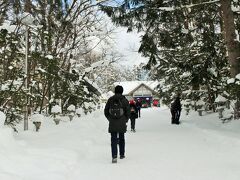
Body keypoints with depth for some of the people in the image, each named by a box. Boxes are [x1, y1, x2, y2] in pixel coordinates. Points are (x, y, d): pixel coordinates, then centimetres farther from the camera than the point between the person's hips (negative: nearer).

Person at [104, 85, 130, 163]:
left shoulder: (110, 100, 1)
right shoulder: (124, 100, -5)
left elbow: (106, 111, 5)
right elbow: (128, 112, -4)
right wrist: (126, 120, 13)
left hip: (112, 124, 1)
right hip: (122, 124, 0)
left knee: (113, 140, 2)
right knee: (121, 138, 17)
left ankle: (114, 156, -11)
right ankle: (122, 154, 28)